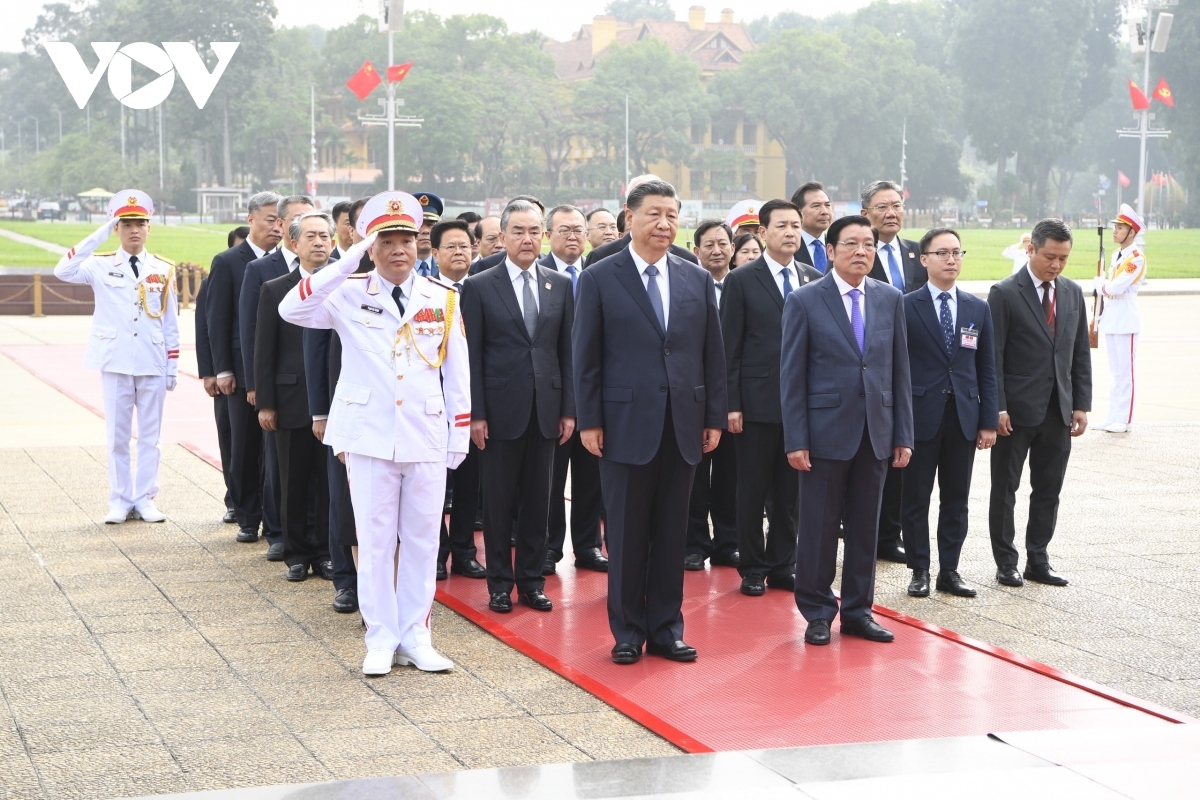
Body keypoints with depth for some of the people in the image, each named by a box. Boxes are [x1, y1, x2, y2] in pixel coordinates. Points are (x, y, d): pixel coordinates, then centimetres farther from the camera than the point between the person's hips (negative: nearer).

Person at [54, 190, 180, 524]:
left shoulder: (163, 270, 6)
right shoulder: (101, 266, 1)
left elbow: (171, 322, 8)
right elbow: (63, 271, -19)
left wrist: (173, 368, 4)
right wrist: (100, 235, -17)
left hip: (153, 364, 1)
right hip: (115, 362, -1)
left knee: (150, 434, 5)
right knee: (117, 435, 4)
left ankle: (145, 499, 12)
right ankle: (120, 501, 11)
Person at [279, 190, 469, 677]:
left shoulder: (443, 300, 5)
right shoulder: (349, 295, -1)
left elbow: (457, 374, 8)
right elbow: (291, 309, -18)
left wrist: (460, 436, 5)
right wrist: (349, 260, -19)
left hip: (427, 438, 2)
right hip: (369, 436, -2)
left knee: (422, 540, 7)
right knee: (375, 539, 3)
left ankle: (415, 636, 17)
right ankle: (381, 639, 13)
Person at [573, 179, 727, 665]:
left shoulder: (698, 281, 8)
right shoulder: (599, 279, -1)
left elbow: (712, 354, 10)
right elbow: (586, 357, -2)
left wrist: (715, 417, 6)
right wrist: (589, 421, -7)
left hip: (683, 426, 3)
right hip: (626, 425, -3)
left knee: (672, 534, 8)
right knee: (627, 535, 4)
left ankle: (666, 629, 17)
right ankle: (628, 633, 14)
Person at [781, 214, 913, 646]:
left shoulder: (891, 299, 7)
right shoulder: (804, 301, -4)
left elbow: (899, 370, 8)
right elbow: (792, 375, -5)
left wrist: (903, 435, 4)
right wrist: (795, 440, -10)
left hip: (875, 432, 3)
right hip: (826, 431, -3)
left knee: (865, 525, 9)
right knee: (819, 526, 3)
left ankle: (857, 611, 20)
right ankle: (817, 612, 15)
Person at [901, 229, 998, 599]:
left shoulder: (978, 309, 9)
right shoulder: (905, 307, -3)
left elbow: (987, 370, 9)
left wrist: (989, 421, 3)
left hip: (964, 417, 3)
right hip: (921, 416, -3)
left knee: (956, 499, 8)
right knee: (916, 498, 4)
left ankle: (949, 571, 16)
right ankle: (919, 571, 13)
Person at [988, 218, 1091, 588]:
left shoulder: (1072, 293, 9)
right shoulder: (1005, 293, -8)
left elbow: (1081, 353, 12)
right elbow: (993, 356, -9)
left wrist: (1081, 404, 6)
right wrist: (997, 408, -14)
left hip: (1058, 411, 5)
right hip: (1016, 411, -5)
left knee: (1048, 490, 9)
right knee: (1005, 489, 5)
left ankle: (1038, 560, 18)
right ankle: (1006, 563, 14)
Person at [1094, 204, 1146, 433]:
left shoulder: (1136, 257, -13)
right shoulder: (1117, 256, 15)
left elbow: (1116, 287, -22)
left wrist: (1100, 284, -3)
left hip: (1125, 321, -9)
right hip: (1110, 320, 9)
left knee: (1125, 371, -4)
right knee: (1115, 371, 12)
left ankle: (1124, 419, -1)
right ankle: (1113, 416, 17)